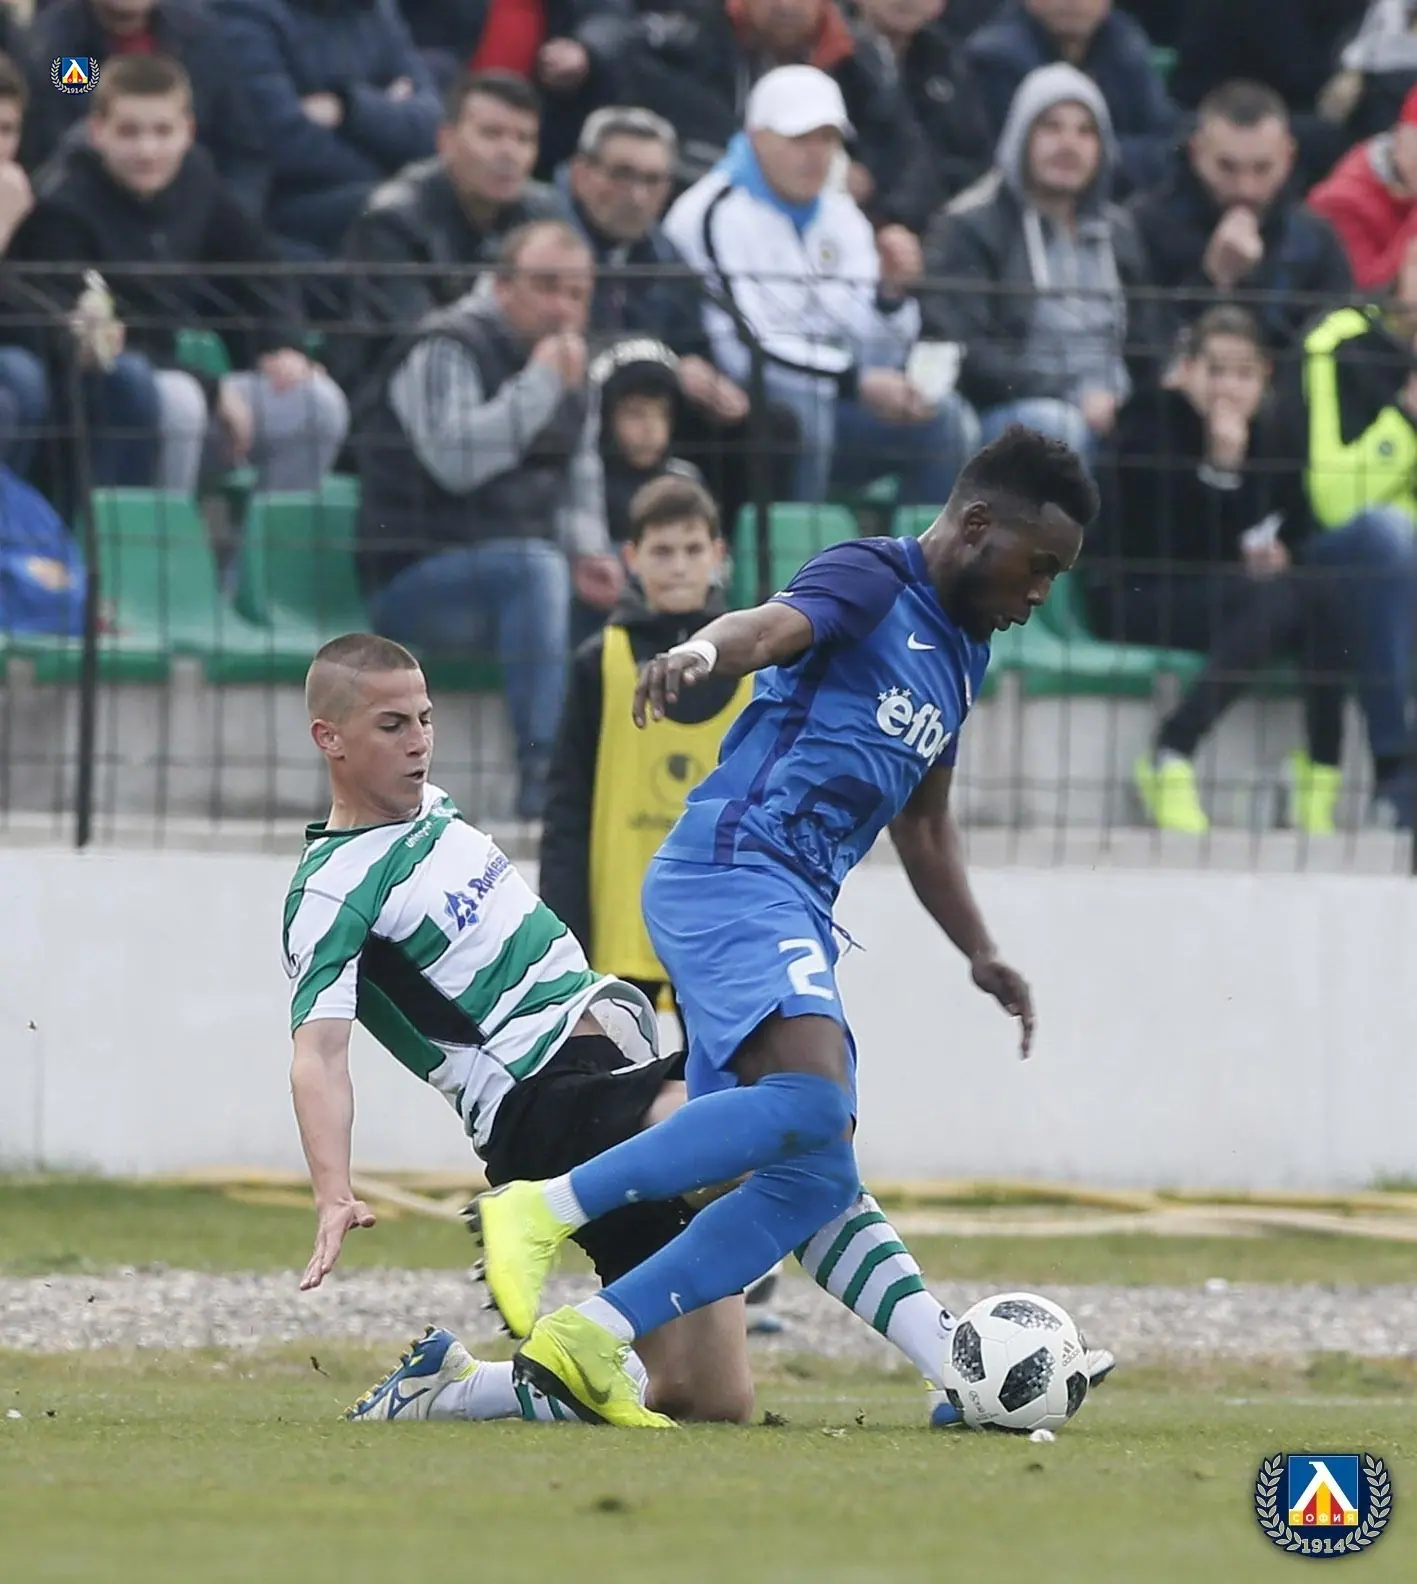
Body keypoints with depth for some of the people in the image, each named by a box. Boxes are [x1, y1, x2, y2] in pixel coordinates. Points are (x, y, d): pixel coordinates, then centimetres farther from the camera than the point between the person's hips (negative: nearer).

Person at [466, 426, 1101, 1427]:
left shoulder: (964, 653, 25)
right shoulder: (873, 578, -2)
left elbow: (922, 825, 35)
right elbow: (772, 627, -24)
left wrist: (984, 957, 27)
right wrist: (706, 651, -46)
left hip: (796, 911, 10)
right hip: (731, 867, -10)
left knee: (817, 1181, -2)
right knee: (812, 1099, -30)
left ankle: (585, 1345, -3)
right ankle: (540, 1212, -24)